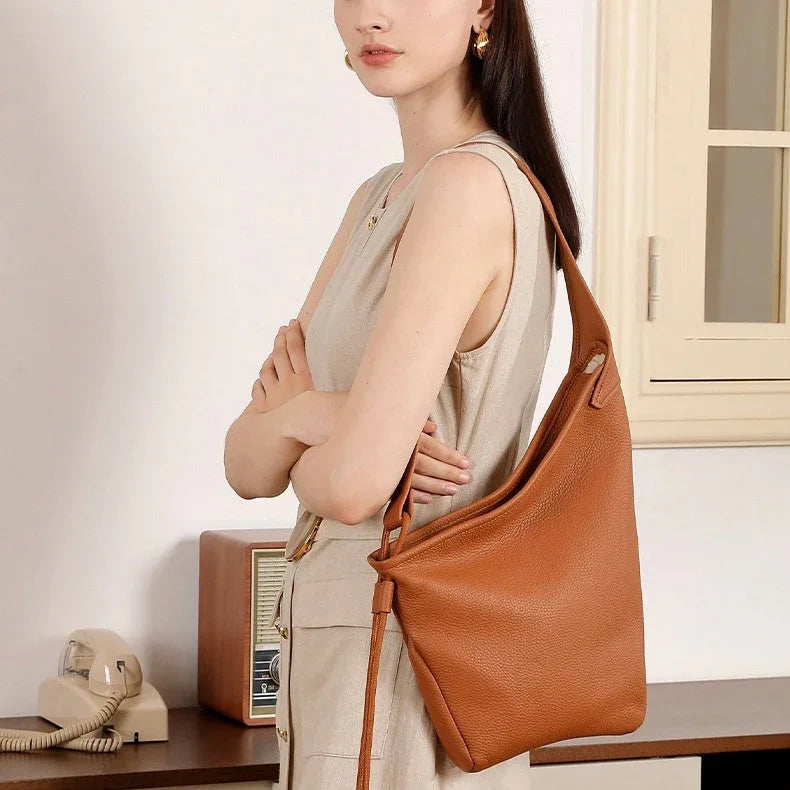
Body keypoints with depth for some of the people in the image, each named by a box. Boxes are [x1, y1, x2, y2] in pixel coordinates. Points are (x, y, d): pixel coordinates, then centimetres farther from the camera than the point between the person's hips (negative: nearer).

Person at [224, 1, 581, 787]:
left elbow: (352, 483, -25)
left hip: (405, 655, -9)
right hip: (332, 641, 9)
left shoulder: (472, 184, -19)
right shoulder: (378, 199, 10)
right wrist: (305, 412, -15)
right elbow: (246, 467, 6)